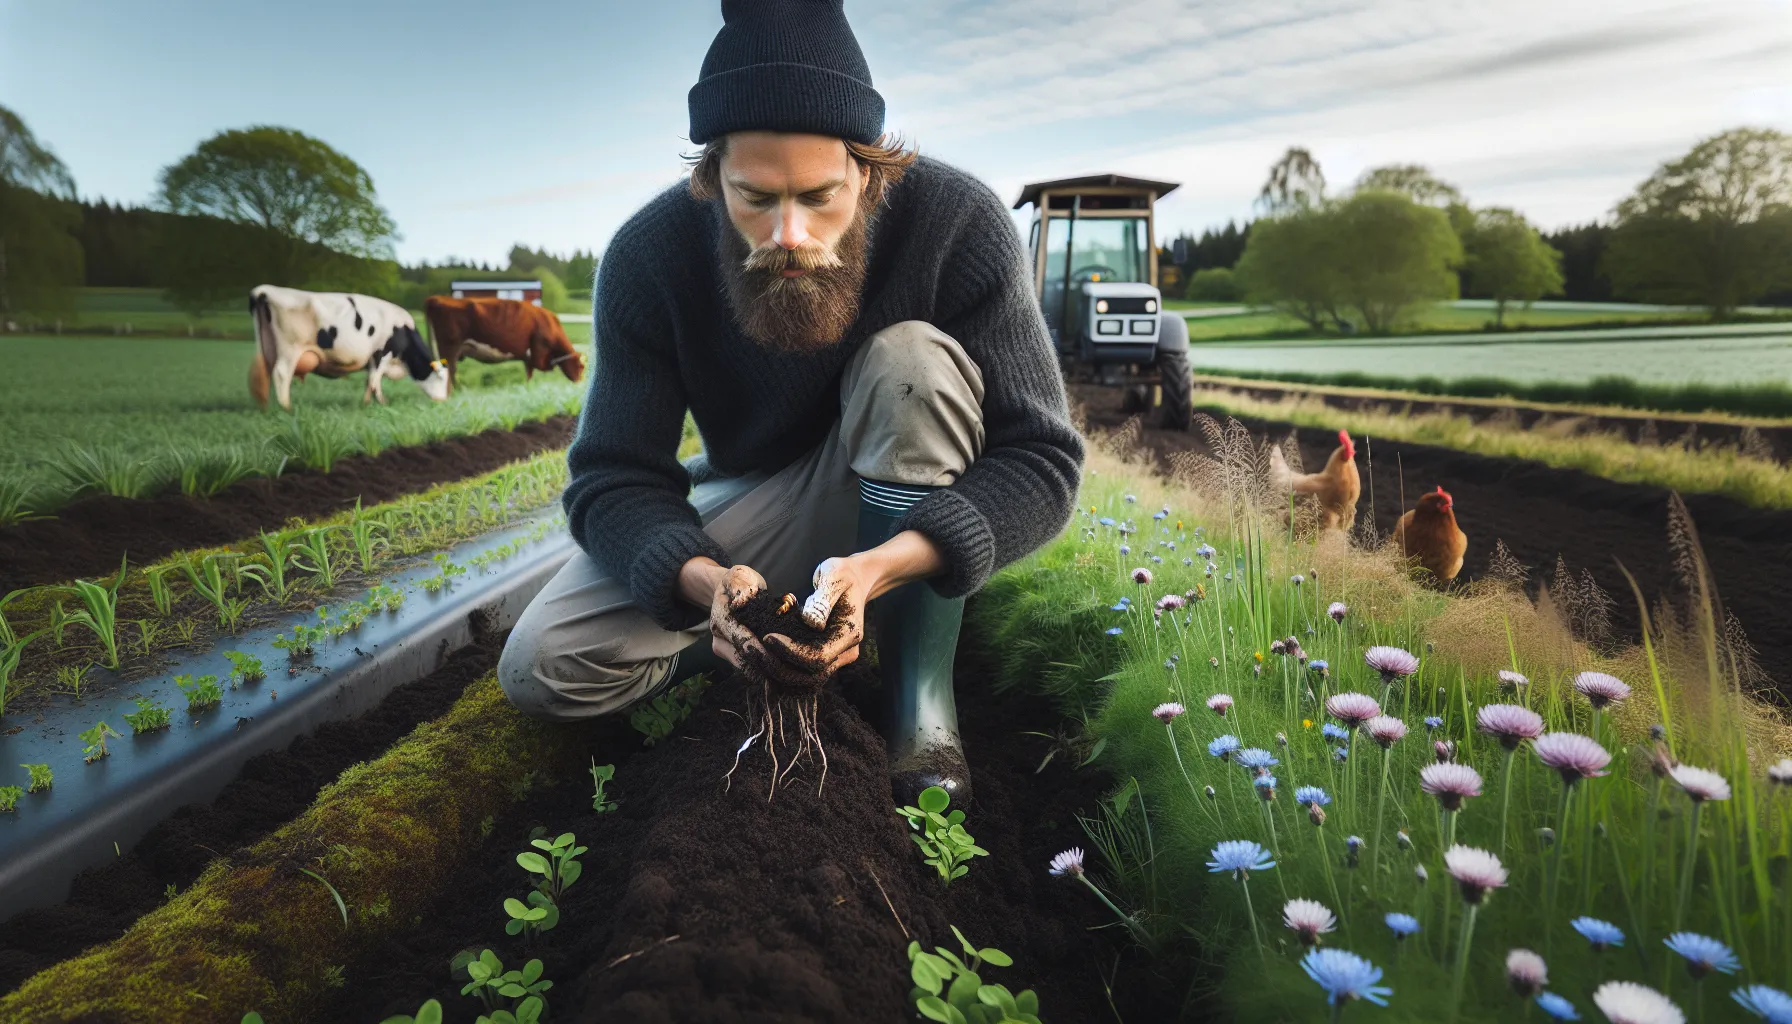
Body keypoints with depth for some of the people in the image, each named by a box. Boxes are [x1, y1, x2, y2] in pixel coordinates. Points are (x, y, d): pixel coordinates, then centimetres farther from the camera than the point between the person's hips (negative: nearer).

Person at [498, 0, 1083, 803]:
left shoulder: (958, 220, -25)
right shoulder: (649, 255, -19)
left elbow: (1042, 459, -26)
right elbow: (613, 479, -17)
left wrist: (880, 567, -43)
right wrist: (706, 581, -41)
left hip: (903, 512, -1)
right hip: (748, 507, 2)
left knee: (913, 358, -34)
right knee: (540, 670, -14)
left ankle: (922, 696, -23)